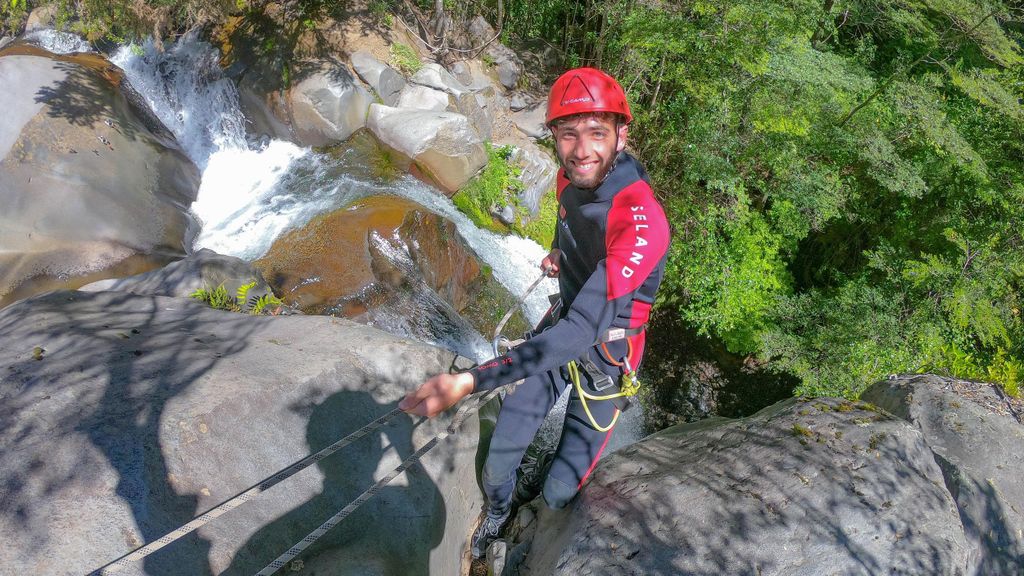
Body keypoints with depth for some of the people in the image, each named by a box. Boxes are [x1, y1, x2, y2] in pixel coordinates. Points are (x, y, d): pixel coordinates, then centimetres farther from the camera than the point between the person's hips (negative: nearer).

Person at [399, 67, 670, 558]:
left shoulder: (642, 221, -34)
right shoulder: (570, 178, -9)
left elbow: (584, 327, -42)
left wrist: (470, 381, -48)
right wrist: (558, 252, -4)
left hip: (605, 353, -5)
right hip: (562, 325, 6)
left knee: (559, 493, 1)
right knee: (498, 461, 10)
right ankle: (497, 513, 44)